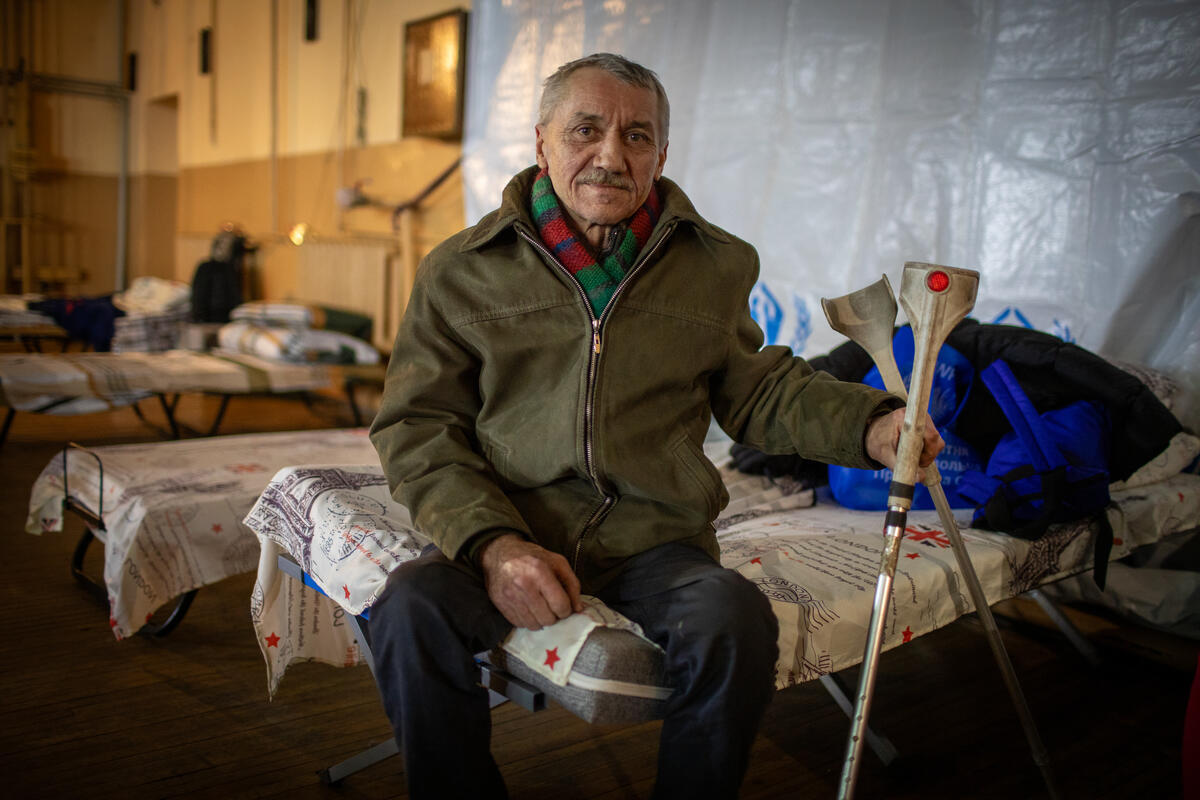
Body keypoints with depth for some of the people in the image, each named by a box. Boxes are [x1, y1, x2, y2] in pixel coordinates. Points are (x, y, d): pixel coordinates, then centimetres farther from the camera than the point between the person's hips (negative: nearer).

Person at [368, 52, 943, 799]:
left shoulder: (715, 265, 11)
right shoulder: (462, 269, 4)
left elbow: (761, 391, 19)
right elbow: (417, 427, 2)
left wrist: (871, 426, -1)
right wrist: (491, 542, -15)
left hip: (654, 540, 1)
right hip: (505, 533, 0)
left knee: (737, 621, -29)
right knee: (412, 610, -29)